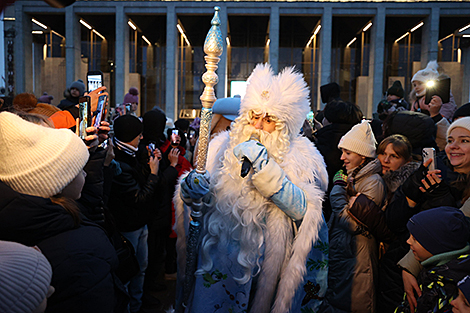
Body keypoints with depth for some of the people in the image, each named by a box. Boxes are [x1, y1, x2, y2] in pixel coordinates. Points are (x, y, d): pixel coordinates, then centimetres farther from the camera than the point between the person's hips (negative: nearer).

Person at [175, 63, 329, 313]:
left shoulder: (299, 157, -7)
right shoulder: (223, 146, 1)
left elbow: (302, 209, -22)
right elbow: (189, 193, 6)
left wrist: (264, 168, -29)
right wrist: (190, 188, -18)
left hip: (267, 267, -2)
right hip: (219, 260, 2)